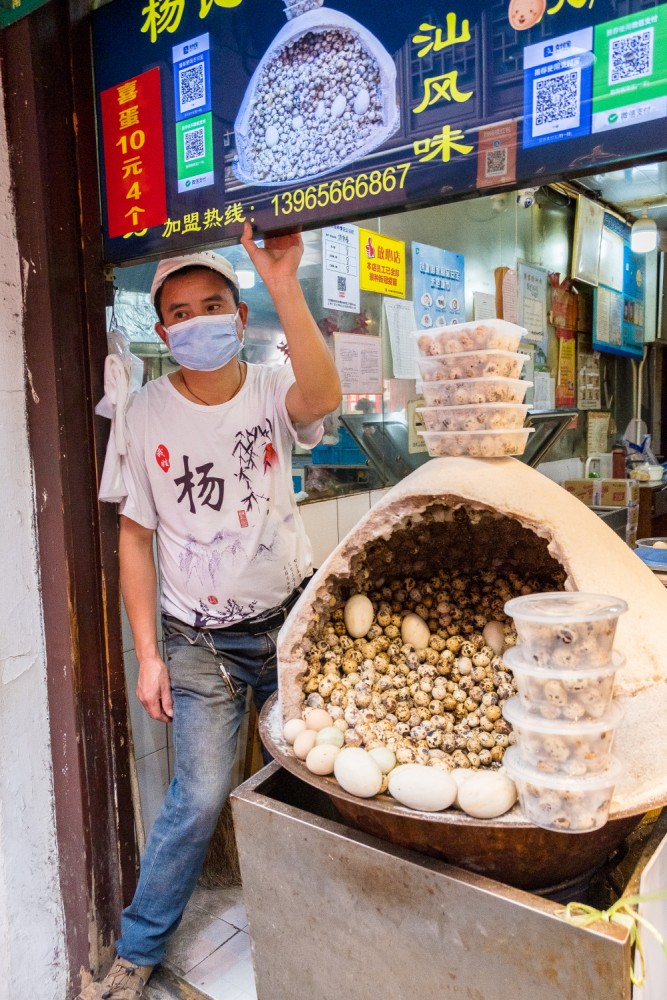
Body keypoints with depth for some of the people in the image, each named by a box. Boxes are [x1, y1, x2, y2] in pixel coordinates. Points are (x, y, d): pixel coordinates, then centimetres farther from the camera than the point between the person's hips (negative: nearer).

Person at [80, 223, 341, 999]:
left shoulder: (271, 390, -5)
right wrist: (148, 653, -5)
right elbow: (135, 536, -3)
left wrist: (285, 288, -41)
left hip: (290, 619, 2)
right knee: (200, 797, -3)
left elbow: (323, 398, -31)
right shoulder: (148, 413, -6)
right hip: (201, 639, -1)